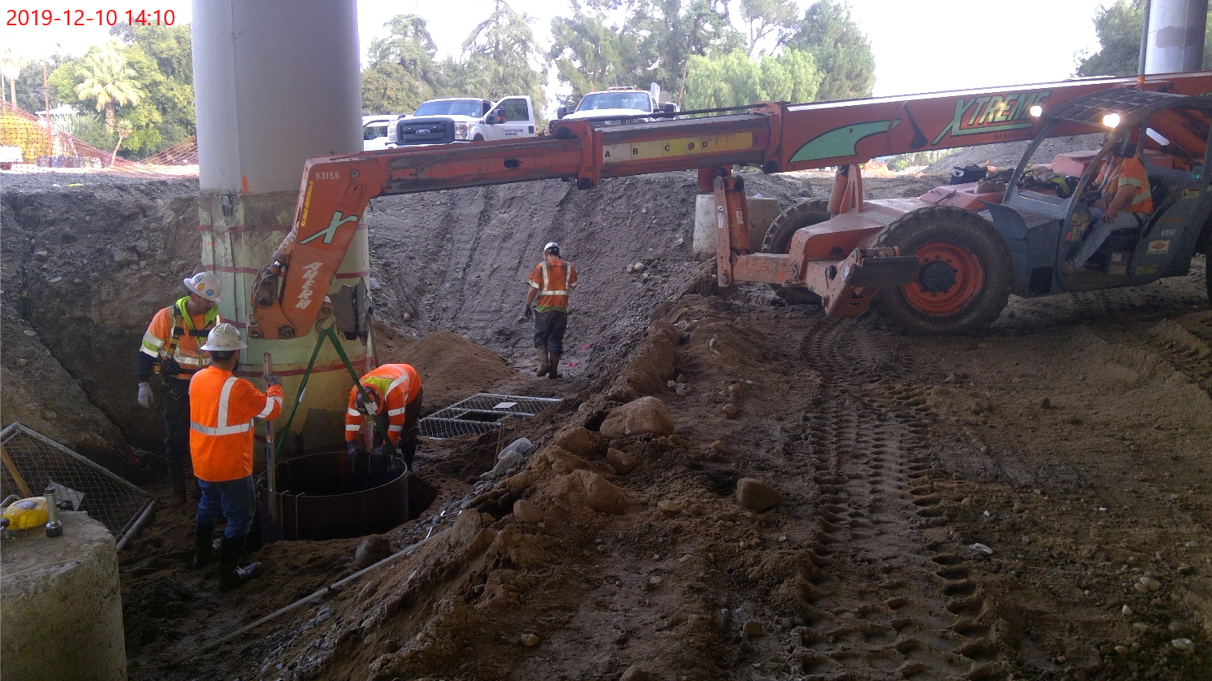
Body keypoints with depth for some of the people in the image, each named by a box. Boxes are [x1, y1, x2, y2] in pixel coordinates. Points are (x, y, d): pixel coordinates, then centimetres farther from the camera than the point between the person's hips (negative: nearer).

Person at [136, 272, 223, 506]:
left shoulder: (214, 318, -1)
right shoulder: (167, 317, -13)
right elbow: (148, 351, -8)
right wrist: (143, 384, -9)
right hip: (176, 388, -3)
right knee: (176, 440, 6)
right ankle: (177, 489, 18)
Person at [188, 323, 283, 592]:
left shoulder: (197, 379, -3)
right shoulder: (237, 388, -26)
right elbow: (272, 409, -16)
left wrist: (262, 389, 19)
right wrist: (274, 387, 3)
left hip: (202, 465, 8)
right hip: (231, 469, -8)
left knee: (207, 506, 29)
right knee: (239, 519, 7)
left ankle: (201, 555, 47)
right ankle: (228, 575, 13)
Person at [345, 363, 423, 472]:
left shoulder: (393, 391, -51)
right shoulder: (356, 392, -33)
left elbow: (396, 422, -46)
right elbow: (352, 418, -26)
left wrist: (385, 447, -45)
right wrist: (351, 443, -35)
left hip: (410, 388, -5)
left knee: (407, 430, -6)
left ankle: (406, 465, 6)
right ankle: (382, 462, 14)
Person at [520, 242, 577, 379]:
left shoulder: (541, 267, -6)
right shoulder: (568, 267, 2)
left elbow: (533, 289, -8)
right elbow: (573, 286, 13)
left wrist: (527, 307, 0)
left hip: (544, 308, -2)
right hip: (561, 309, 2)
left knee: (540, 336, 13)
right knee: (556, 339, 10)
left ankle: (543, 362, -8)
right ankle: (553, 371, 12)